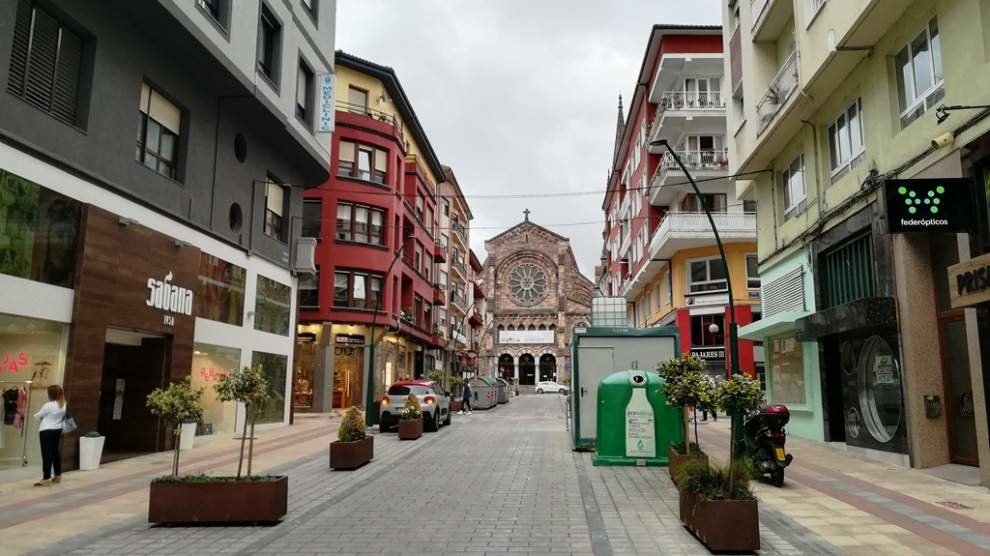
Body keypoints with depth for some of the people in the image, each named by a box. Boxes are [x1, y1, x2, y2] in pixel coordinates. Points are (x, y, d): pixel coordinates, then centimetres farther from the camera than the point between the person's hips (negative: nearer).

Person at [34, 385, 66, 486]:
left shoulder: (48, 406, -18)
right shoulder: (64, 405, 2)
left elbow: (37, 416, -4)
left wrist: (43, 417, 16)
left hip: (46, 431, -8)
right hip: (57, 430, 8)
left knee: (46, 454, -6)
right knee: (55, 452, 17)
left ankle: (46, 479, -6)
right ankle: (57, 475, 25)